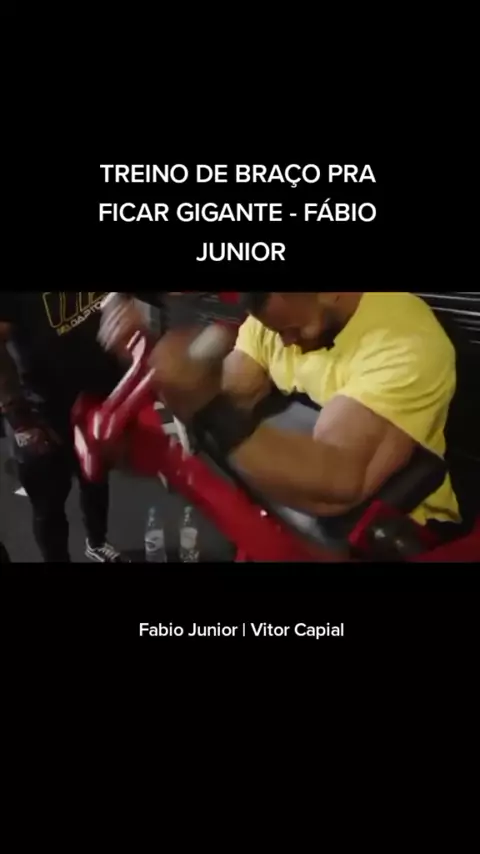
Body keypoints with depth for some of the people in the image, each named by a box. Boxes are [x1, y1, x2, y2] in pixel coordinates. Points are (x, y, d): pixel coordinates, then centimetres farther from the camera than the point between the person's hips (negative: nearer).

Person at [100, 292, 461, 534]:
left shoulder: (405, 345, -27)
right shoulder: (275, 315, -6)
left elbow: (333, 487, -37)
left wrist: (208, 404, -42)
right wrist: (150, 355, -26)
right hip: (294, 504, 6)